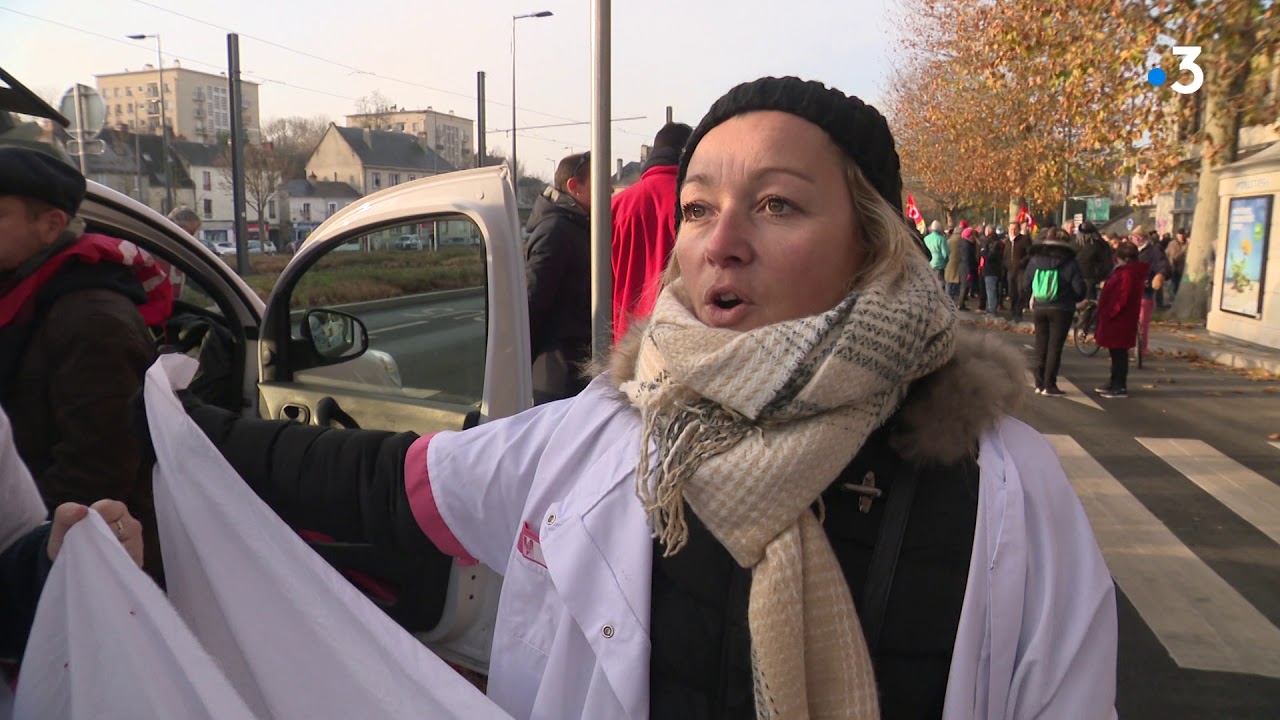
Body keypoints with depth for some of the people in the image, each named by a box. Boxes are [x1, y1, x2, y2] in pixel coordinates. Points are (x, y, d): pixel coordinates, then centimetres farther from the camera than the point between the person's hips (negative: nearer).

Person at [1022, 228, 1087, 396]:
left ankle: (1040, 383, 15)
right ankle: (1049, 385, 1)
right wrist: (1074, 299, 12)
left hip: (1039, 309, 3)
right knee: (1055, 347, 1)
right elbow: (1079, 288, -8)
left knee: (1041, 346, 13)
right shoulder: (1070, 262, -8)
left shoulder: (1035, 260, 0)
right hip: (1061, 310, -3)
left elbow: (1026, 286, 2)